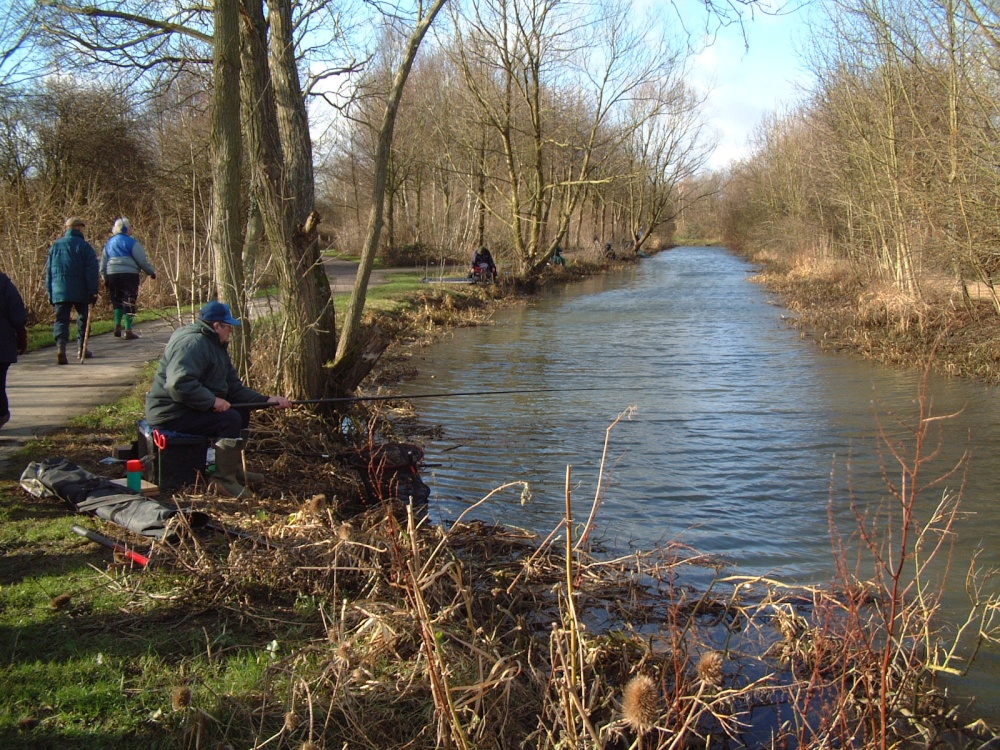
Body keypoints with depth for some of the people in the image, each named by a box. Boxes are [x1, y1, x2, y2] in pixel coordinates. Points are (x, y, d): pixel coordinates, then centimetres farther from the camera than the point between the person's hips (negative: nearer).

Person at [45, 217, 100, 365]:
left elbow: (48, 271, 15)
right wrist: (93, 291, -8)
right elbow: (92, 271, -10)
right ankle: (82, 348, 20)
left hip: (59, 291, 3)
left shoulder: (55, 246, 12)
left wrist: (50, 292, 19)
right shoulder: (84, 246, -4)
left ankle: (61, 346, -25)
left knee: (61, 320, -2)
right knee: (83, 317, 16)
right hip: (80, 292, -2)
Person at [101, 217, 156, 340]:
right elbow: (142, 260, -6)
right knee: (129, 302, -2)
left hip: (111, 275, 6)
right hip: (128, 274, -6)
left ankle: (117, 326, 9)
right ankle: (128, 331, -5)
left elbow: (103, 262, 20)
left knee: (117, 301, 18)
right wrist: (152, 272, 6)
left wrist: (105, 278, 25)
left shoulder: (109, 243, 18)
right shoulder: (131, 242, -3)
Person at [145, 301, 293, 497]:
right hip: (171, 414, -11)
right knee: (230, 419, -23)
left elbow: (234, 386, 12)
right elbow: (179, 383, -34)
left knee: (243, 412, 14)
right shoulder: (193, 343, -20)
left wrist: (266, 400, 1)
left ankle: (235, 469, 19)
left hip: (190, 407, 11)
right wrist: (212, 401, -28)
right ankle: (223, 480, -16)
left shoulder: (217, 346, 14)